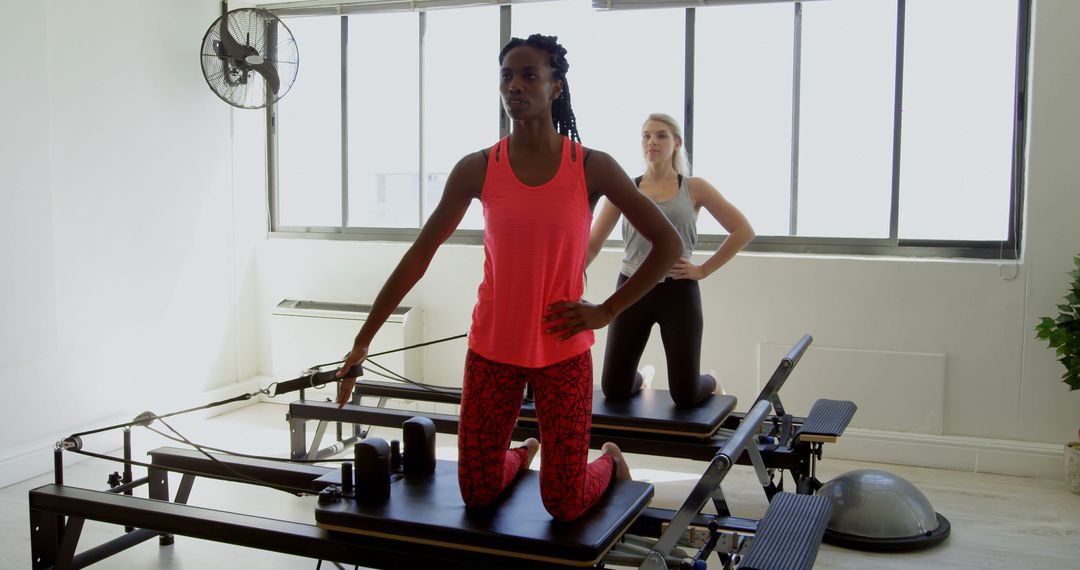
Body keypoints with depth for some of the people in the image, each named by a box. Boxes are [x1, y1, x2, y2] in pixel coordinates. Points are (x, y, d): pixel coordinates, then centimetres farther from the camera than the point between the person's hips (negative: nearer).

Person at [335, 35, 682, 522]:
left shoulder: (592, 168, -6)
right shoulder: (478, 169, -3)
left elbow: (667, 244, -2)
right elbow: (419, 255, 0)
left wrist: (606, 311, -8)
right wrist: (363, 340, -2)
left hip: (562, 350, -1)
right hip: (493, 348, 2)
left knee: (564, 507, 3)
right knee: (476, 495, 9)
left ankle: (611, 462, 37)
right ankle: (522, 454, 43)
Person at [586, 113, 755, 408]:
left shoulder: (694, 189, 2)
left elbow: (743, 231, 3)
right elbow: (592, 243, 5)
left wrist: (704, 270, -3)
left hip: (678, 292, -1)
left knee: (685, 397, 0)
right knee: (613, 391, 3)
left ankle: (713, 383, 38)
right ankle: (643, 377, 41)